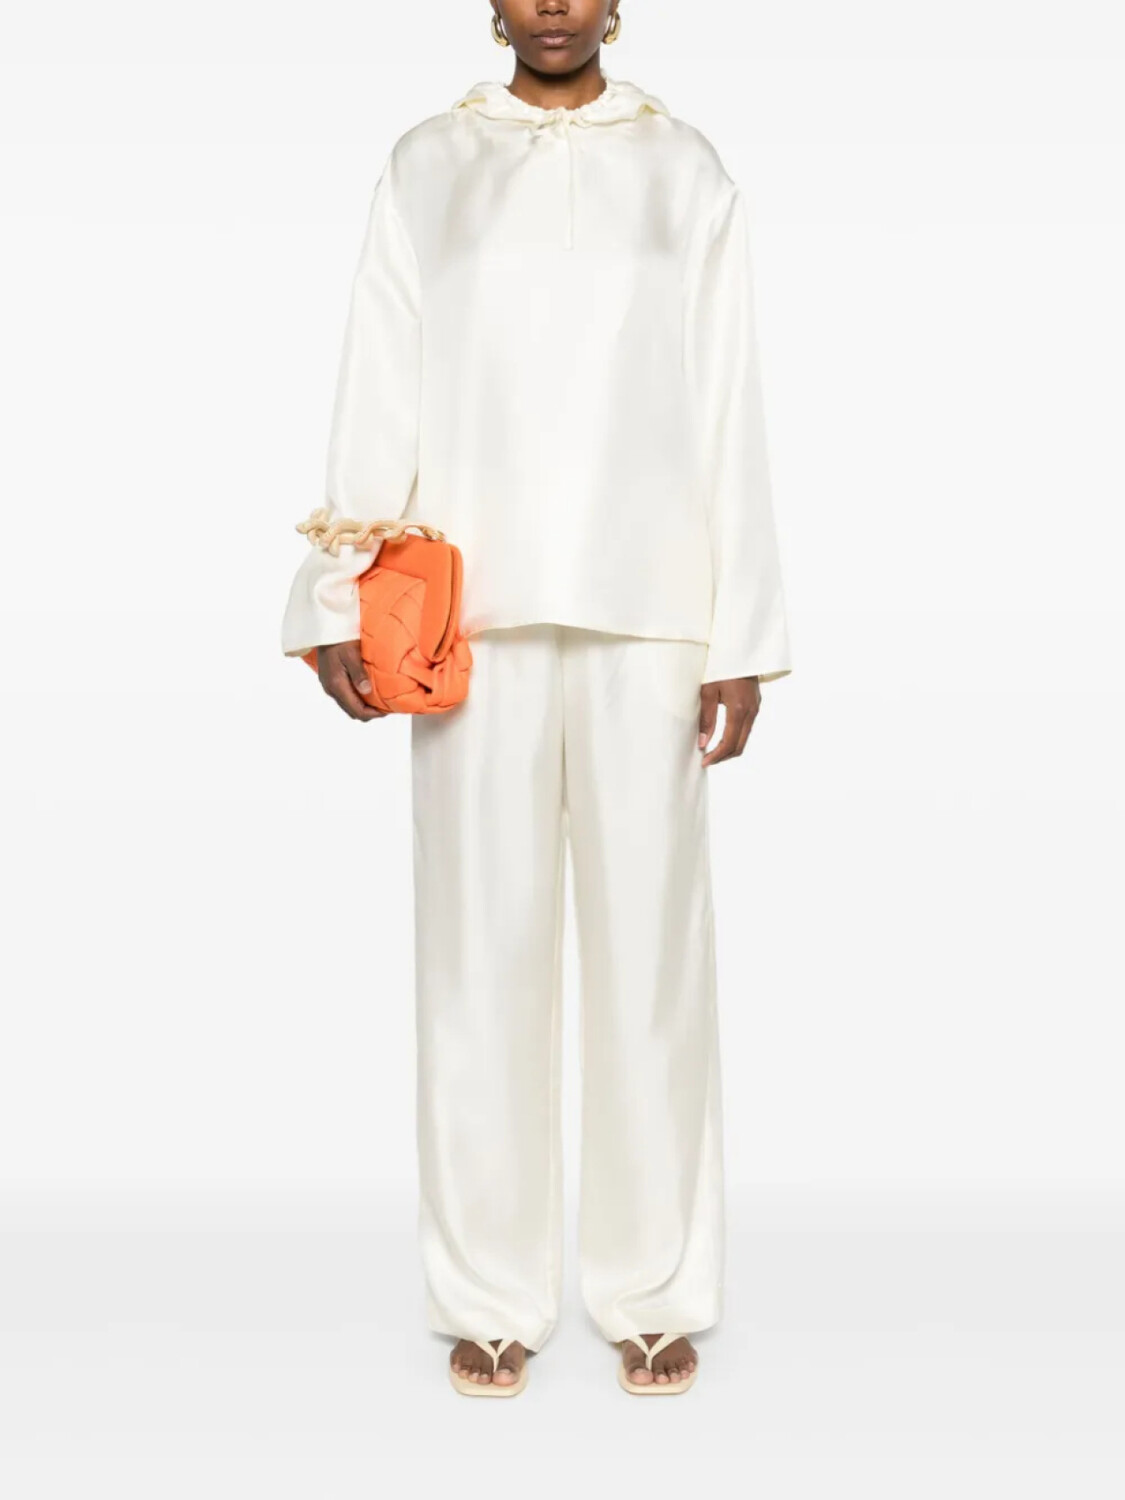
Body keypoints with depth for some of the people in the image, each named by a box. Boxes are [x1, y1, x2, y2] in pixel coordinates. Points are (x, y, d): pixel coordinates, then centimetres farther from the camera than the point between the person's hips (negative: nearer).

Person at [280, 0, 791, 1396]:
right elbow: (378, 396, 4)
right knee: (482, 945, 2)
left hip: (645, 611, 0)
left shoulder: (687, 173, 7)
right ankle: (491, 1293, 15)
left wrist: (741, 636, -3)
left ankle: (655, 1292, 15)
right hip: (475, 612, 0)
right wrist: (338, 601, -6)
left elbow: (727, 416, 3)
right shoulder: (425, 168, 9)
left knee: (650, 947, 2)